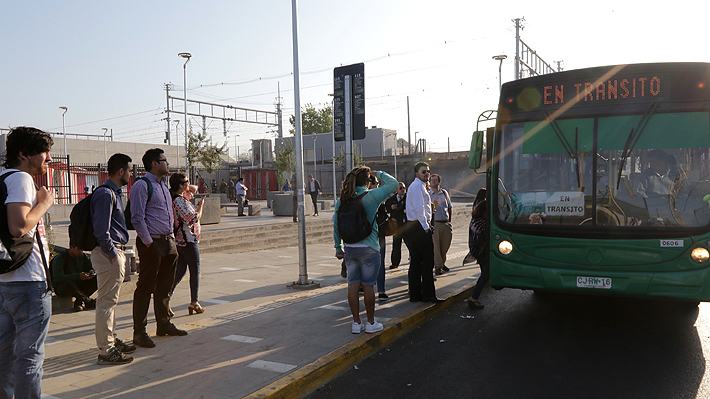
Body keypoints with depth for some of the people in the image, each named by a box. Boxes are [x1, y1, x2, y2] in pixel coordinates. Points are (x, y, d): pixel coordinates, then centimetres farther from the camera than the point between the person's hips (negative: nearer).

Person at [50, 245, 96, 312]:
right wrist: (78, 276, -36)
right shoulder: (59, 258, -14)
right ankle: (88, 301, -27)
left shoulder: (84, 257, 3)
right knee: (67, 282, -40)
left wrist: (92, 271, -16)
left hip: (79, 286, 6)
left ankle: (79, 301, -21)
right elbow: (57, 277, -27)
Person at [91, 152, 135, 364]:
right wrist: (113, 255, -20)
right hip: (108, 252, -11)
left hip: (115, 251, 11)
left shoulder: (114, 192, 17)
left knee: (110, 300, 17)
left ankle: (112, 340, 29)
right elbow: (101, 231, -21)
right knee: (107, 301, -5)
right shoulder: (105, 193, -16)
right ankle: (106, 351, 1)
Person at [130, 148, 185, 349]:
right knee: (146, 286, -3)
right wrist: (148, 243, -17)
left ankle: (163, 324, 29)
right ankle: (139, 332, 7)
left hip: (168, 241, 9)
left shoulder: (163, 186, 17)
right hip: (151, 243, -9)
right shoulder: (141, 185, -11)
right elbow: (137, 218, -16)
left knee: (165, 285, 16)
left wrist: (172, 237, 15)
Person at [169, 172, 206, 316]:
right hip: (188, 240, -9)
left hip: (178, 240, 9)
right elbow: (194, 219, -21)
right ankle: (194, 303, 12)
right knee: (195, 271, 4)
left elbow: (194, 188, 25)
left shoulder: (176, 197, 10)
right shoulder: (180, 201, -20)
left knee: (180, 271, 12)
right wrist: (201, 205, -7)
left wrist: (188, 187, 6)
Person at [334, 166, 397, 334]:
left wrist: (338, 247, 14)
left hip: (349, 249, 4)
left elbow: (336, 224, 6)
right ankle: (371, 323, 16)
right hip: (369, 248, -4)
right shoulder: (371, 196, -11)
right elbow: (393, 183, -2)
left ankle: (356, 323, 17)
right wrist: (378, 174, 12)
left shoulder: (341, 200, 2)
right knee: (368, 285, 5)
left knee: (353, 285, 9)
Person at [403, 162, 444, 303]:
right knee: (428, 261, -7)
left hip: (412, 227, 11)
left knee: (416, 261, 11)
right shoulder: (418, 186, -11)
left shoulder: (414, 186, 22)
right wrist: (426, 227, -16)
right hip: (420, 227, -11)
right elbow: (419, 208, -19)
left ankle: (415, 294, 15)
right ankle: (428, 294, -4)